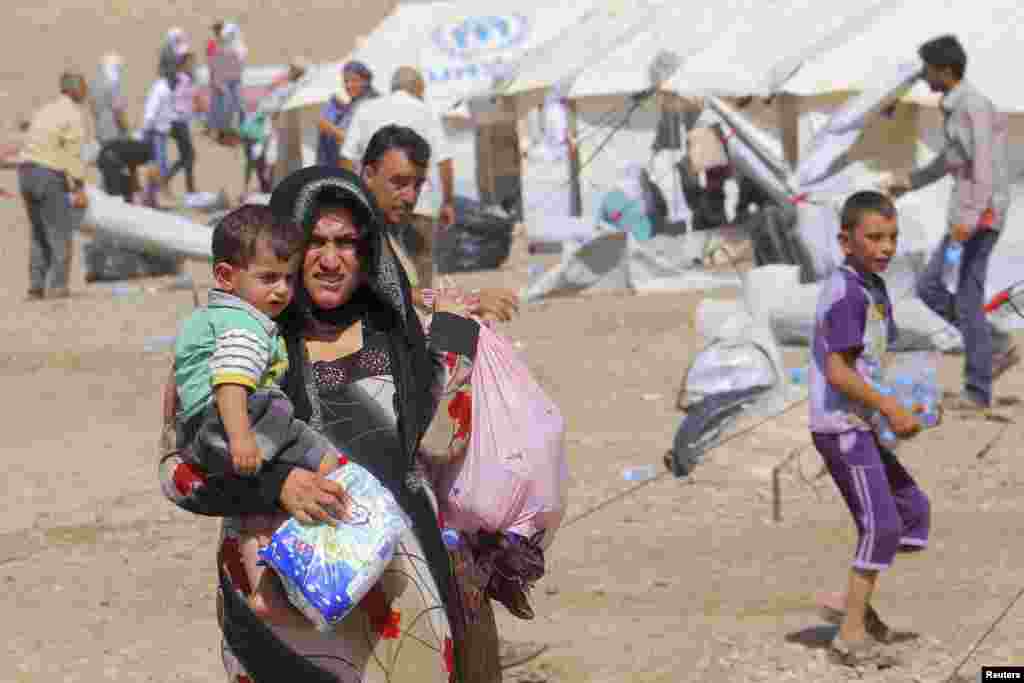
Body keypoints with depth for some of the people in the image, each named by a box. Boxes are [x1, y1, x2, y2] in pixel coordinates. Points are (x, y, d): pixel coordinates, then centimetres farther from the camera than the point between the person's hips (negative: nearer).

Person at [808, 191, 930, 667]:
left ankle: (856, 604, 19)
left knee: (913, 509, 15)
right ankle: (852, 633, -7)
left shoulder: (875, 288, 13)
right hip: (842, 427, -10)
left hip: (858, 427, 10)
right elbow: (838, 371, -22)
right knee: (882, 525, -11)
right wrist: (890, 409, -19)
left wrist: (893, 408, 8)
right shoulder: (845, 293, -17)